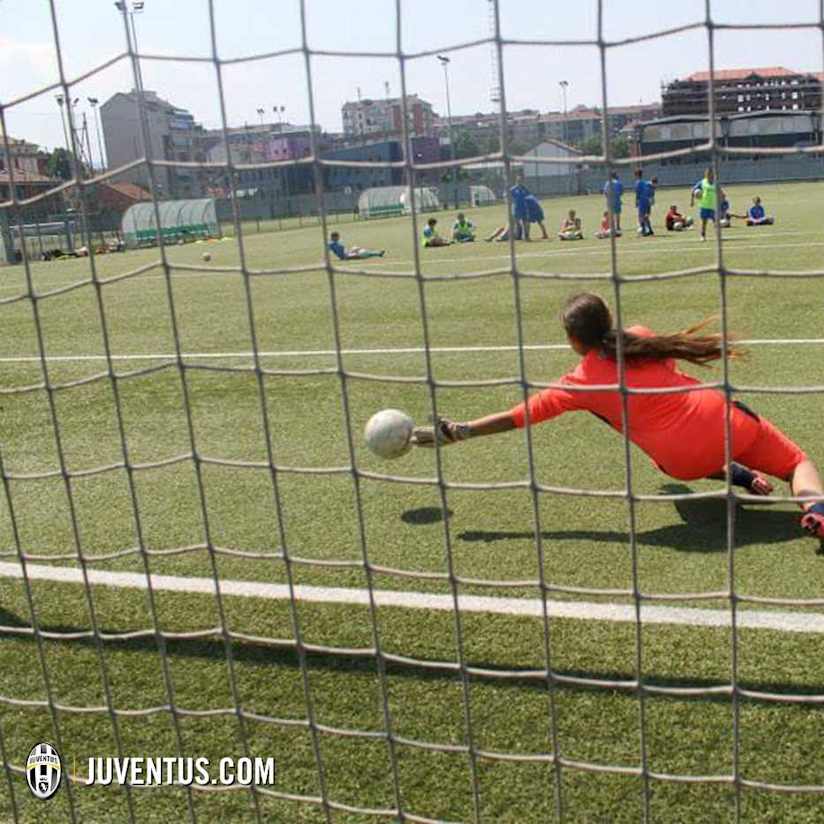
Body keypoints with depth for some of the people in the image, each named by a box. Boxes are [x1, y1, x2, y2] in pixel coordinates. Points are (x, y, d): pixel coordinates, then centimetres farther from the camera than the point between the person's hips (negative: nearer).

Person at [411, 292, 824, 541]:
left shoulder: (581, 383, -3)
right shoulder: (642, 336, 6)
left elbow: (519, 416, -2)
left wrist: (458, 431, 1)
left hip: (683, 462, -1)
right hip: (721, 419, 1)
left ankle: (733, 474, 11)